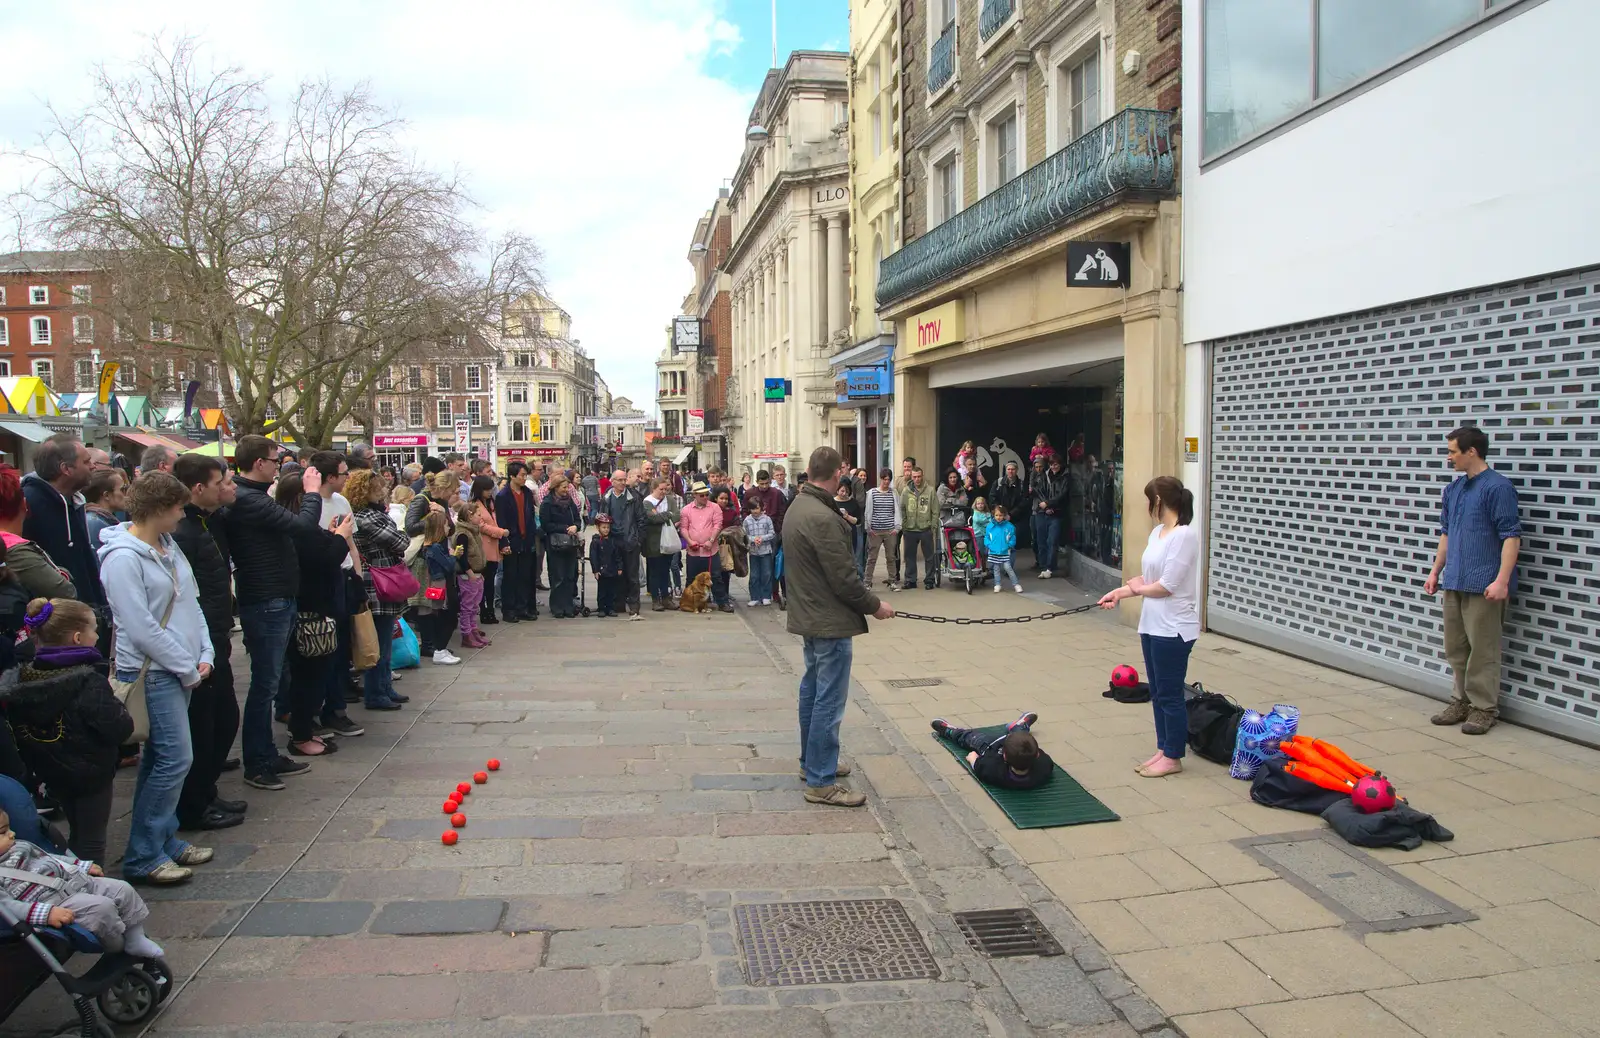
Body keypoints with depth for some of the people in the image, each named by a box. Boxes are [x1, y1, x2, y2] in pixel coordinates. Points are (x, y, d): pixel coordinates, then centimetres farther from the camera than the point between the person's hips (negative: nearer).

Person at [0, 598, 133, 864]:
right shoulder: (89, 684, -24)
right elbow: (119, 731, -26)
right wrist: (115, 700, -10)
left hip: (51, 773, 7)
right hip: (91, 774, -7)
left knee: (78, 834, 24)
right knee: (92, 841, 5)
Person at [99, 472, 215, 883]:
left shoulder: (169, 546, 10)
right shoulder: (123, 558, -16)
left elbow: (190, 603, 14)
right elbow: (141, 628, -19)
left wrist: (204, 655, 4)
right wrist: (188, 668, -12)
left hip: (180, 670, 9)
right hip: (153, 673, -9)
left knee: (161, 758, 15)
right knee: (175, 758, -9)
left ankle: (163, 839, 24)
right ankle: (142, 857, 2)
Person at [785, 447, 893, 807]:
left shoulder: (797, 507, 7)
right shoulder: (823, 519, -24)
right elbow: (844, 579, -22)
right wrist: (874, 606, -8)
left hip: (808, 615, 10)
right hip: (830, 621, -10)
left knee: (813, 690, 20)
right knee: (829, 702, -4)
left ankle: (811, 761, 33)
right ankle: (821, 782, 2)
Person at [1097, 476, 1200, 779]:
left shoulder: (1184, 535, -18)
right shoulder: (1157, 532, 9)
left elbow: (1167, 585, -21)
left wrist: (1137, 589, -5)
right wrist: (1120, 592, 3)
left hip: (1173, 629, -9)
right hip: (1152, 625, 9)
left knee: (1169, 694, 2)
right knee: (1157, 693, 16)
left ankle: (1173, 757, 15)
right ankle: (1163, 750, 28)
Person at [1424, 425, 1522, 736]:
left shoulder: (1498, 487, -13)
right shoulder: (1453, 489, 12)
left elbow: (1512, 536, -16)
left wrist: (1502, 580, -21)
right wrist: (1436, 571, 19)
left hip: (1484, 585, -8)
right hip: (1454, 582, 8)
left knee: (1482, 650, 0)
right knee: (1456, 648, 14)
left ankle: (1484, 708, 11)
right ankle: (1462, 701, 26)